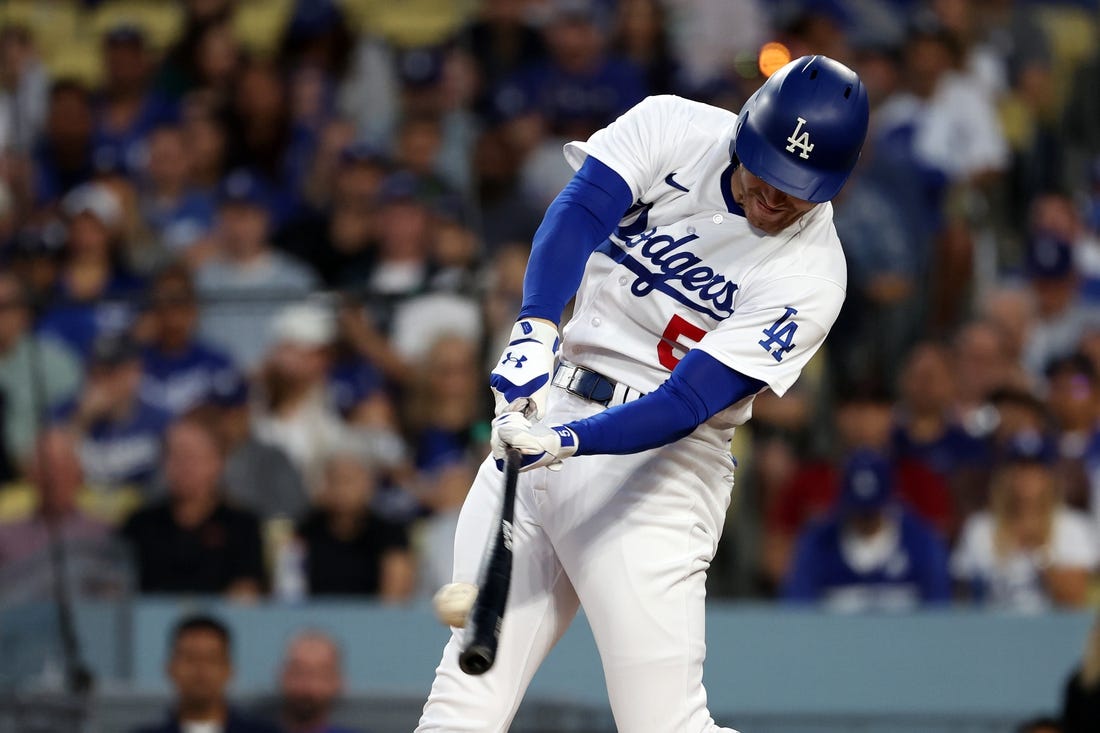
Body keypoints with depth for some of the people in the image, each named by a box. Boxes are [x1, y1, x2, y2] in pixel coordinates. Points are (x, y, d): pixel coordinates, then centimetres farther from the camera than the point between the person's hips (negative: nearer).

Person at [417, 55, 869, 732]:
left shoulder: (810, 277, -13)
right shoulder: (671, 129, -2)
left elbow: (689, 402, -20)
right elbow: (579, 211, -19)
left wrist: (569, 441, -35)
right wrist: (536, 330, -36)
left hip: (658, 461, -4)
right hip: (542, 415, 4)